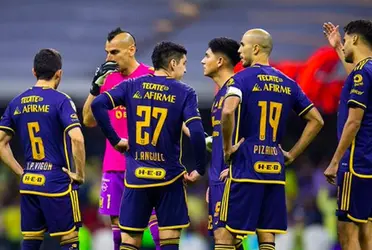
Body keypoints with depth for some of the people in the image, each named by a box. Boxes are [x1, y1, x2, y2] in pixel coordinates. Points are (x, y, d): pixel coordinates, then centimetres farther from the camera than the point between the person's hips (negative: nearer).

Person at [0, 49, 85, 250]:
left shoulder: (17, 103, 9)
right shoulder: (60, 100, -9)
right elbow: (77, 139, -21)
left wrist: (20, 171, 13)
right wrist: (79, 174, -10)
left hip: (28, 184, 6)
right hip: (58, 184, -6)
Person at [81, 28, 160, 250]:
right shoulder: (108, 79, 10)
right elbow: (89, 120, 10)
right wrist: (96, 86, -1)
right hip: (114, 165, 5)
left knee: (154, 217, -8)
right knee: (118, 223, 6)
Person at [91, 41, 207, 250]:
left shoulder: (132, 87, 5)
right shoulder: (185, 93, -4)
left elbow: (98, 105, -8)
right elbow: (196, 132, -16)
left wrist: (115, 140, 1)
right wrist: (200, 169, -5)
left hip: (136, 176, 3)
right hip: (169, 177, -2)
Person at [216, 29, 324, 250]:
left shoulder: (243, 78, -6)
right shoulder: (287, 84, 13)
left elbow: (228, 111, -25)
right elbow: (316, 120, 15)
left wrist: (228, 147, -12)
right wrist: (292, 155, 15)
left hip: (245, 167, -6)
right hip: (275, 168, 6)